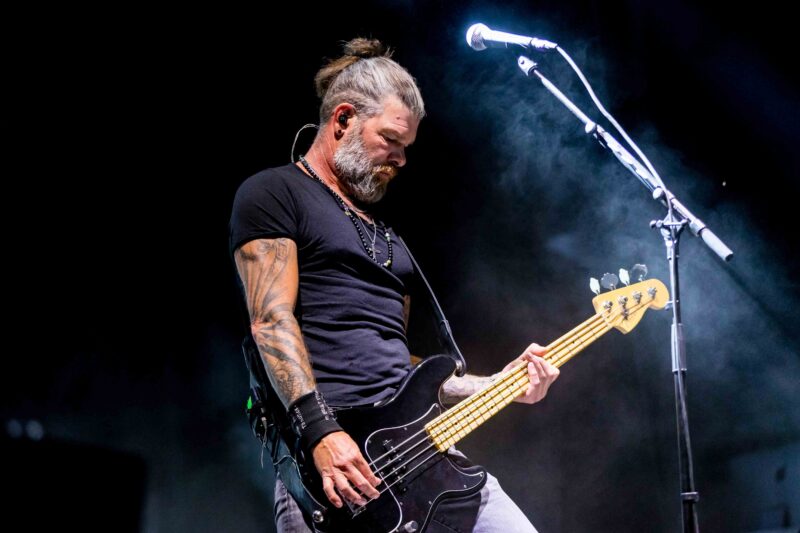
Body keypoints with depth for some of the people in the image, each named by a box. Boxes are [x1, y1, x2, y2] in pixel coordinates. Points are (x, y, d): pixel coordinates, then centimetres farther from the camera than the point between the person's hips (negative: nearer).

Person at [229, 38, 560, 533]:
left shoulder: (385, 233, 25)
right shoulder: (273, 194, 2)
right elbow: (271, 321, -10)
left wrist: (499, 385, 13)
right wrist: (321, 431, -21)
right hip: (329, 455, -7)